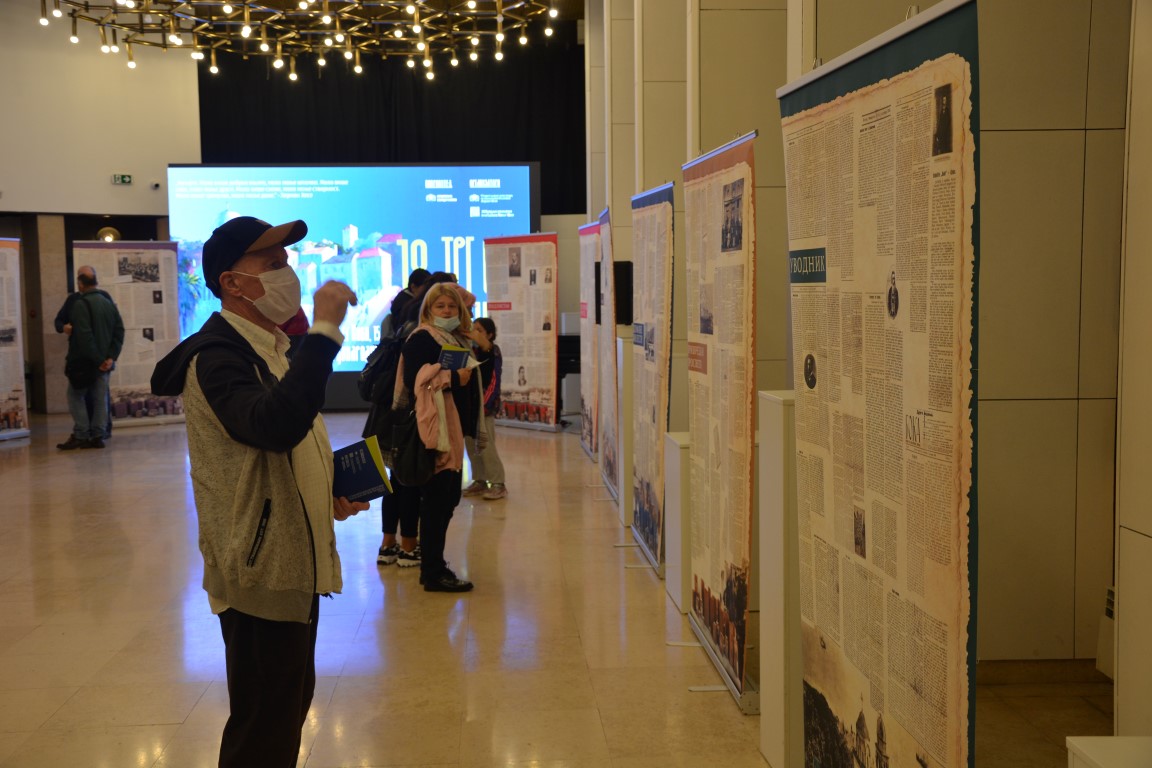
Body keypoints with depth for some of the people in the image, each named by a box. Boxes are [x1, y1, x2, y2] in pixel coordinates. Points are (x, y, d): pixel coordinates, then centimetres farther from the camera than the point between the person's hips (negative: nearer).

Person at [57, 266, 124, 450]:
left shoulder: (80, 304, -13)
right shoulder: (109, 303, 9)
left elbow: (84, 336, -20)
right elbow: (119, 331, 6)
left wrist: (96, 359, -16)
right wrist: (111, 357, -1)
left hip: (84, 361, -6)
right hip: (104, 362, 6)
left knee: (76, 395, 5)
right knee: (100, 398, 7)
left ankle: (80, 435, 1)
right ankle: (97, 436, 6)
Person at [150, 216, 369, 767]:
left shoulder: (269, 347, 12)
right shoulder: (217, 355, -20)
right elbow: (276, 424, -40)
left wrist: (330, 497, 9)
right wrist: (324, 329, -36)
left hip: (294, 563, 10)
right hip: (261, 572, -10)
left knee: (291, 704, 22)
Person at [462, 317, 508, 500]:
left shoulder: (493, 354, -7)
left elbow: (494, 383, -14)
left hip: (485, 406, -6)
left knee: (486, 447, -9)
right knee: (471, 445, 8)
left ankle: (498, 484, -3)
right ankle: (479, 480, 18)